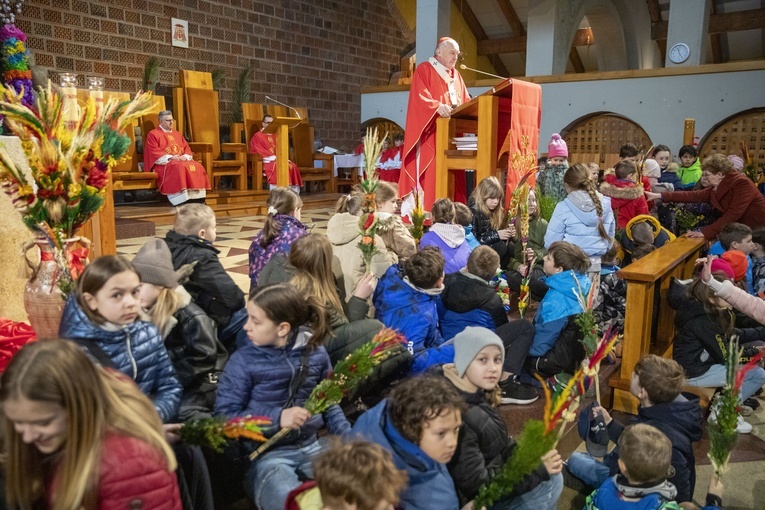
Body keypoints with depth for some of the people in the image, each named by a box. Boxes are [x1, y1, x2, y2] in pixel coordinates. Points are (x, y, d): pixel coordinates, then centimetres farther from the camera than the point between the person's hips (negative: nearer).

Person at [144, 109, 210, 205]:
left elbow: (186, 148, 17)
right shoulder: (153, 134, 3)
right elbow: (154, 152, -8)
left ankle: (197, 198, -28)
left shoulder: (177, 134, 23)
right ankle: (181, 201, -43)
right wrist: (170, 157, -19)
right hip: (164, 163, -6)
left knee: (197, 166, -22)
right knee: (179, 167, -38)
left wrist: (185, 156, -7)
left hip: (181, 160, 6)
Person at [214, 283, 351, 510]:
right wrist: (277, 418, -19)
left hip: (310, 445, 4)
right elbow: (225, 415, -8)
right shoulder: (243, 360, -6)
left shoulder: (315, 352, 2)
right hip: (266, 453, -3)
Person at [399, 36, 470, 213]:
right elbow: (420, 97, -14)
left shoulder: (455, 75, 23)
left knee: (451, 174, 2)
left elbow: (465, 101, 20)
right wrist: (438, 106, -31)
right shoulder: (424, 69, 1)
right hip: (431, 132, -7)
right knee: (430, 173, -14)